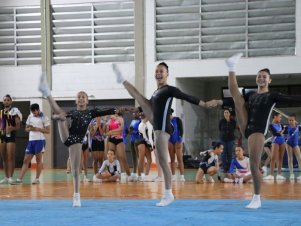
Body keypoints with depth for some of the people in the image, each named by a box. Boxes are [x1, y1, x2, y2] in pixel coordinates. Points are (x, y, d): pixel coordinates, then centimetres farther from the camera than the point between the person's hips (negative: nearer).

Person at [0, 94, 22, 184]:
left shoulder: (14, 112, -2)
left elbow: (18, 126, -4)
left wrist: (12, 128, -22)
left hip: (11, 136, -5)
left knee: (10, 157, -9)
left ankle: (10, 177, -10)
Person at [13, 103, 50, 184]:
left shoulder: (44, 117, -4)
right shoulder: (30, 117, 12)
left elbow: (48, 131, -6)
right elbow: (26, 129, 18)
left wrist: (37, 129, -17)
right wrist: (29, 129, -5)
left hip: (40, 140, -5)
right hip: (31, 140, 6)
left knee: (38, 159, 0)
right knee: (26, 160, 2)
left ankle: (37, 179, 8)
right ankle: (19, 179, 0)